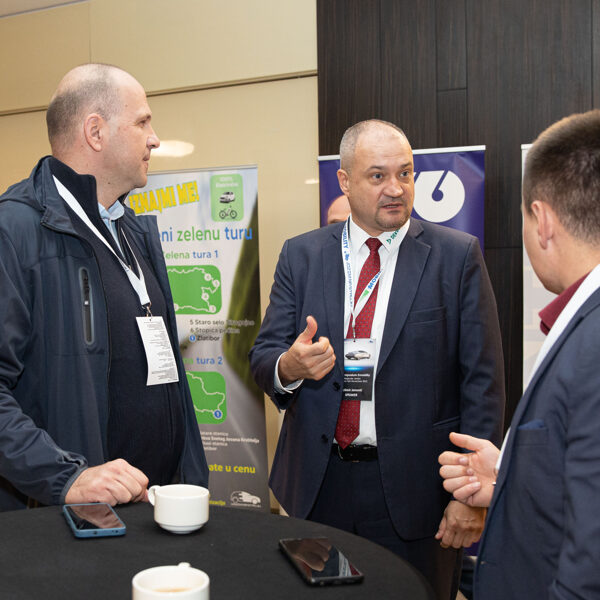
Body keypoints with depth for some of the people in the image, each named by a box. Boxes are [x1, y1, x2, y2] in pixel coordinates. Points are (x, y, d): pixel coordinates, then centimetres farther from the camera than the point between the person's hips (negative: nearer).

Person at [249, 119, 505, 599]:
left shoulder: (458, 256, -4)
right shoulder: (302, 254, 4)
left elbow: (483, 381, -6)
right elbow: (262, 357, 3)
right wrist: (289, 366, -21)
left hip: (414, 488, -2)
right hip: (318, 483, 3)